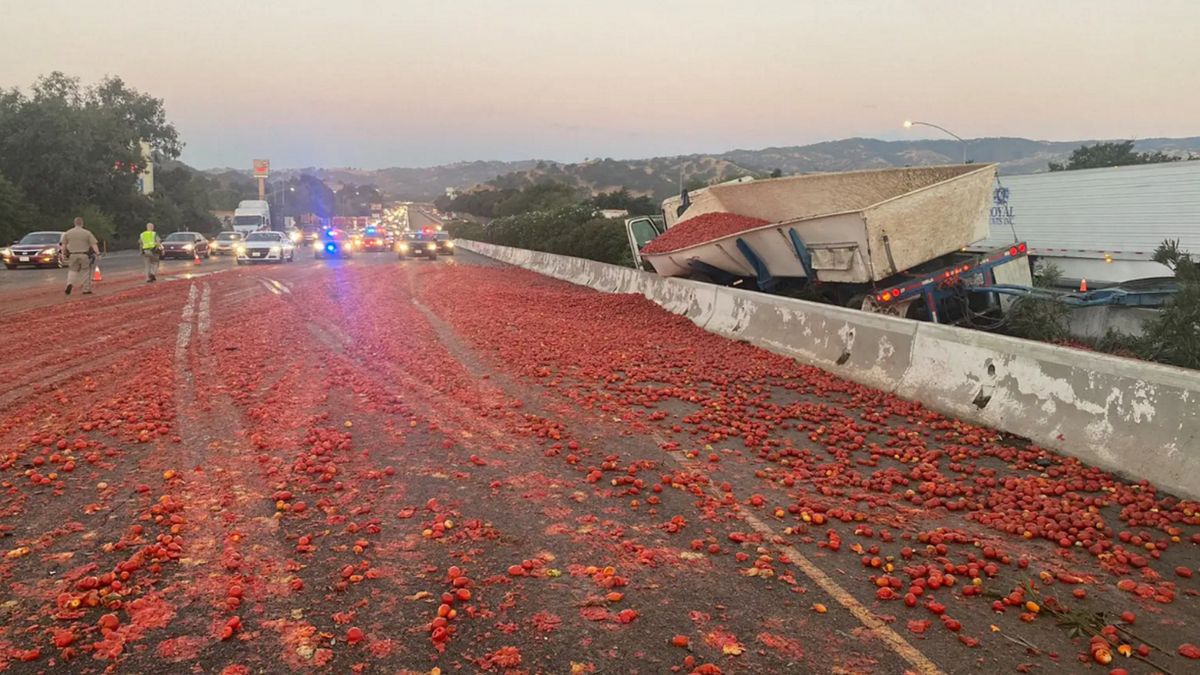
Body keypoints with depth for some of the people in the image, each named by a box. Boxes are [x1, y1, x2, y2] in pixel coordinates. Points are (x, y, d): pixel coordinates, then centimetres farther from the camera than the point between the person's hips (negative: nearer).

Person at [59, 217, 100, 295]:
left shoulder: (68, 233, 5)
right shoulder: (87, 233, -2)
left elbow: (63, 245, 6)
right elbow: (94, 244, -9)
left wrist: (63, 254, 14)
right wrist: (97, 253, -12)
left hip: (72, 255, 2)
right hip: (84, 255, -2)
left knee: (72, 270, 14)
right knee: (86, 271, 6)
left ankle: (70, 284, -12)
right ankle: (86, 290, 7)